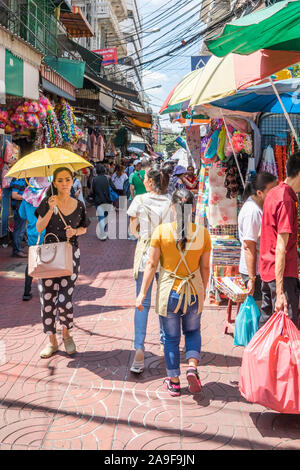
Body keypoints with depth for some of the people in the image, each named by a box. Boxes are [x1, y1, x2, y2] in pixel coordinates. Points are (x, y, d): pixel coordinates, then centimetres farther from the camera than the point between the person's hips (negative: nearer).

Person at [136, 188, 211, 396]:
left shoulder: (162, 231, -12)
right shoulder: (202, 233, -7)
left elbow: (152, 264, -9)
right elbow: (205, 267, 2)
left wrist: (142, 293, -1)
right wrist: (203, 291, 17)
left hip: (169, 291, -1)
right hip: (194, 291, 1)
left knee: (171, 337, 14)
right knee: (193, 331, 25)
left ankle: (174, 382, 24)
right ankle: (192, 366, 5)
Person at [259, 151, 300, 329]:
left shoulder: (274, 193, 10)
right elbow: (281, 248, -22)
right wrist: (280, 292, -24)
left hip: (267, 270, 10)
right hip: (283, 273, -10)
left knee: (266, 321, 16)